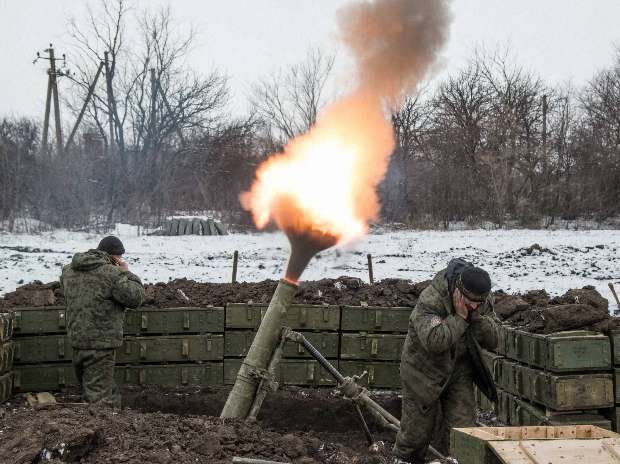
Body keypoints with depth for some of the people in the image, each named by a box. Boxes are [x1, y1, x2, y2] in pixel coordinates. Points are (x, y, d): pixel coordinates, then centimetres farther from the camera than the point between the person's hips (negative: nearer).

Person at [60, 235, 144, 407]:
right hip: (101, 342, -8)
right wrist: (126, 273, 1)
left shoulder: (69, 271, 7)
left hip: (76, 340, 8)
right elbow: (135, 298, -14)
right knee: (99, 395, -2)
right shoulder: (111, 273, -15)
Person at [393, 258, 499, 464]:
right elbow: (434, 341, -40)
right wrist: (459, 317, -35)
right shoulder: (430, 300, -29)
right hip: (424, 369, -4)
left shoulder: (484, 302, -9)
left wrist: (477, 317, -25)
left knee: (461, 427, -1)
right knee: (418, 426, 9)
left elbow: (493, 341, -10)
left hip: (460, 371, 4)